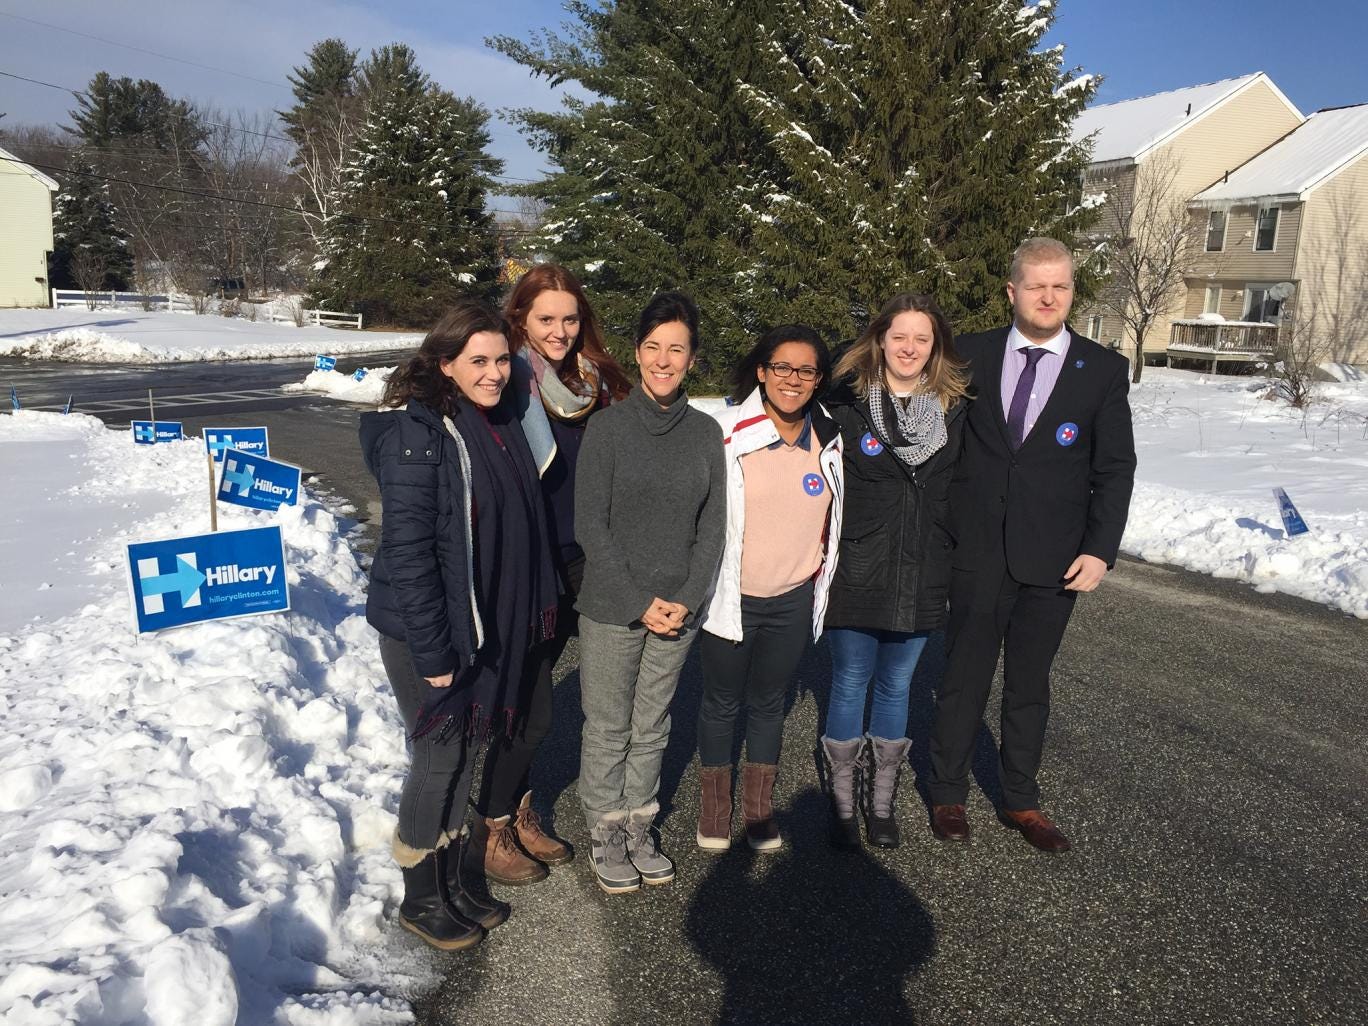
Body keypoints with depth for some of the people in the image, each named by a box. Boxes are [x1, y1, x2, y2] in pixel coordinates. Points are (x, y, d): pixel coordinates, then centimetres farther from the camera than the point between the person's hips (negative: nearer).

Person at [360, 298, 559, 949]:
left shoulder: (499, 423, 5)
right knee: (439, 758, 5)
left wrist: (539, 608, 11)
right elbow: (407, 548, -22)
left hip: (486, 627, 8)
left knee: (464, 751, 17)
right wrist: (432, 653, -21)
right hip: (426, 632, -8)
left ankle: (451, 880, 35)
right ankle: (420, 900, 26)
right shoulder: (418, 432, -20)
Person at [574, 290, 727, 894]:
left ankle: (639, 826, 32)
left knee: (652, 727, 15)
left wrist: (687, 598, -6)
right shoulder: (608, 426, -7)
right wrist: (639, 601, -12)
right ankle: (605, 834, 26)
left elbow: (712, 525, 5)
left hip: (678, 610, 3)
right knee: (608, 728, 8)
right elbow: (590, 526, -9)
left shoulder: (706, 432, 2)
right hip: (611, 607, -3)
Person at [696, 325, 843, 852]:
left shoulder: (828, 439, -2)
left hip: (794, 599, 3)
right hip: (729, 597, -3)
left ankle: (759, 806, 35)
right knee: (722, 704, 13)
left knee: (768, 704, 18)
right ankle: (714, 805, 33)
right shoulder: (726, 432, -14)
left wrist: (820, 568, 15)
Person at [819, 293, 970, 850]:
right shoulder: (847, 400, -7)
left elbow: (960, 486, 12)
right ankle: (843, 800, 23)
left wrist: (954, 555, 11)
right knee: (850, 684, 8)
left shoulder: (955, 407, 3)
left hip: (921, 575, 3)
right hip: (856, 571, -3)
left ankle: (881, 798, 30)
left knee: (896, 684, 15)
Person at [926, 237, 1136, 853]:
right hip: (977, 553, 0)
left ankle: (1020, 801, 28)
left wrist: (1100, 549, -7)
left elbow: (1115, 468, 1)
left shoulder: (1103, 370, 1)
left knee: (1030, 685, 13)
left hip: (1053, 560, 1)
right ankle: (947, 795, 25)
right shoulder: (971, 355, 2)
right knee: (964, 679, 9)